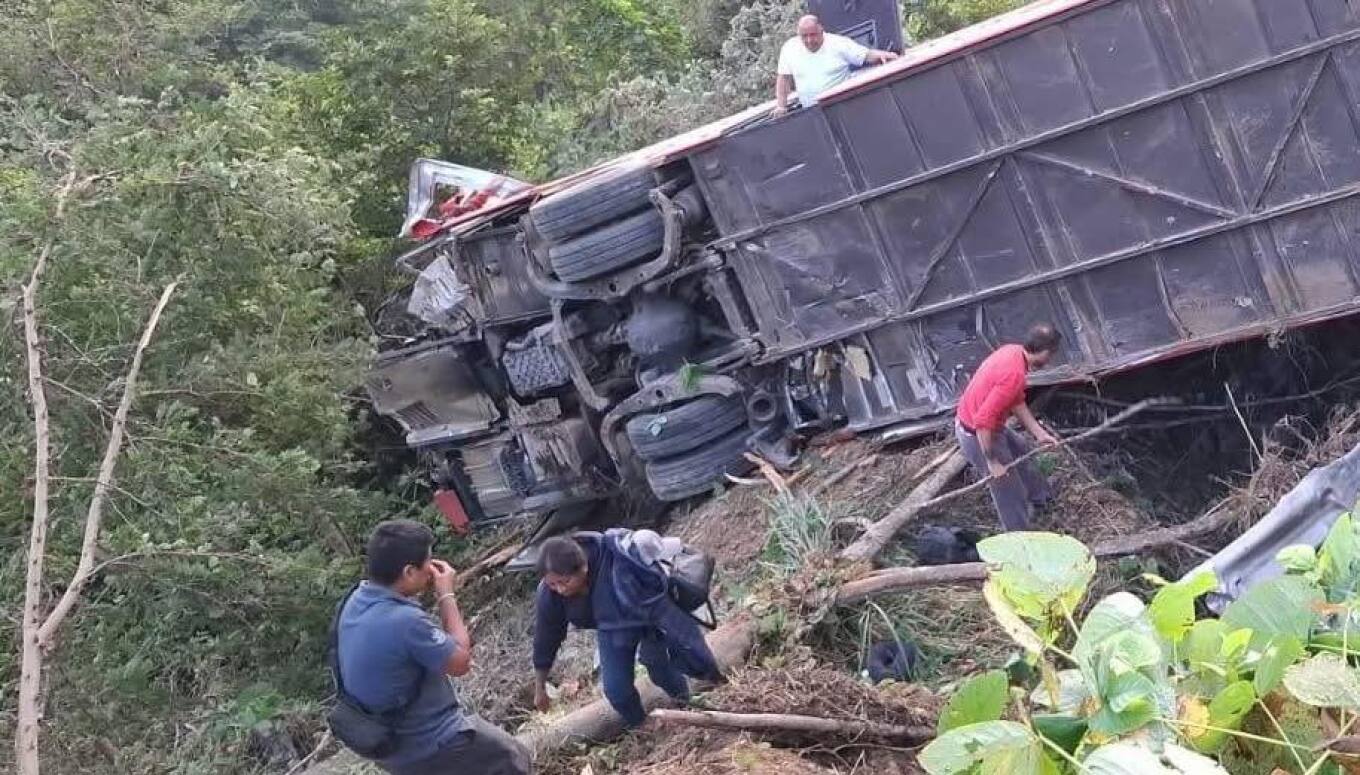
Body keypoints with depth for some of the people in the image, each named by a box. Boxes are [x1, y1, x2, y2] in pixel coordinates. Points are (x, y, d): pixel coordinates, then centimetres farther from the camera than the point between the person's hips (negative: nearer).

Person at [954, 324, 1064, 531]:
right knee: (1009, 490, 6)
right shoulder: (1014, 375, -34)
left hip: (987, 426, 10)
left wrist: (1040, 433, 8)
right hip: (978, 435, -10)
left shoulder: (1014, 351, -4)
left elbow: (1017, 403, 9)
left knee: (1022, 451, 33)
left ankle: (1040, 497, 57)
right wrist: (992, 462, -25)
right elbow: (983, 421, -35)